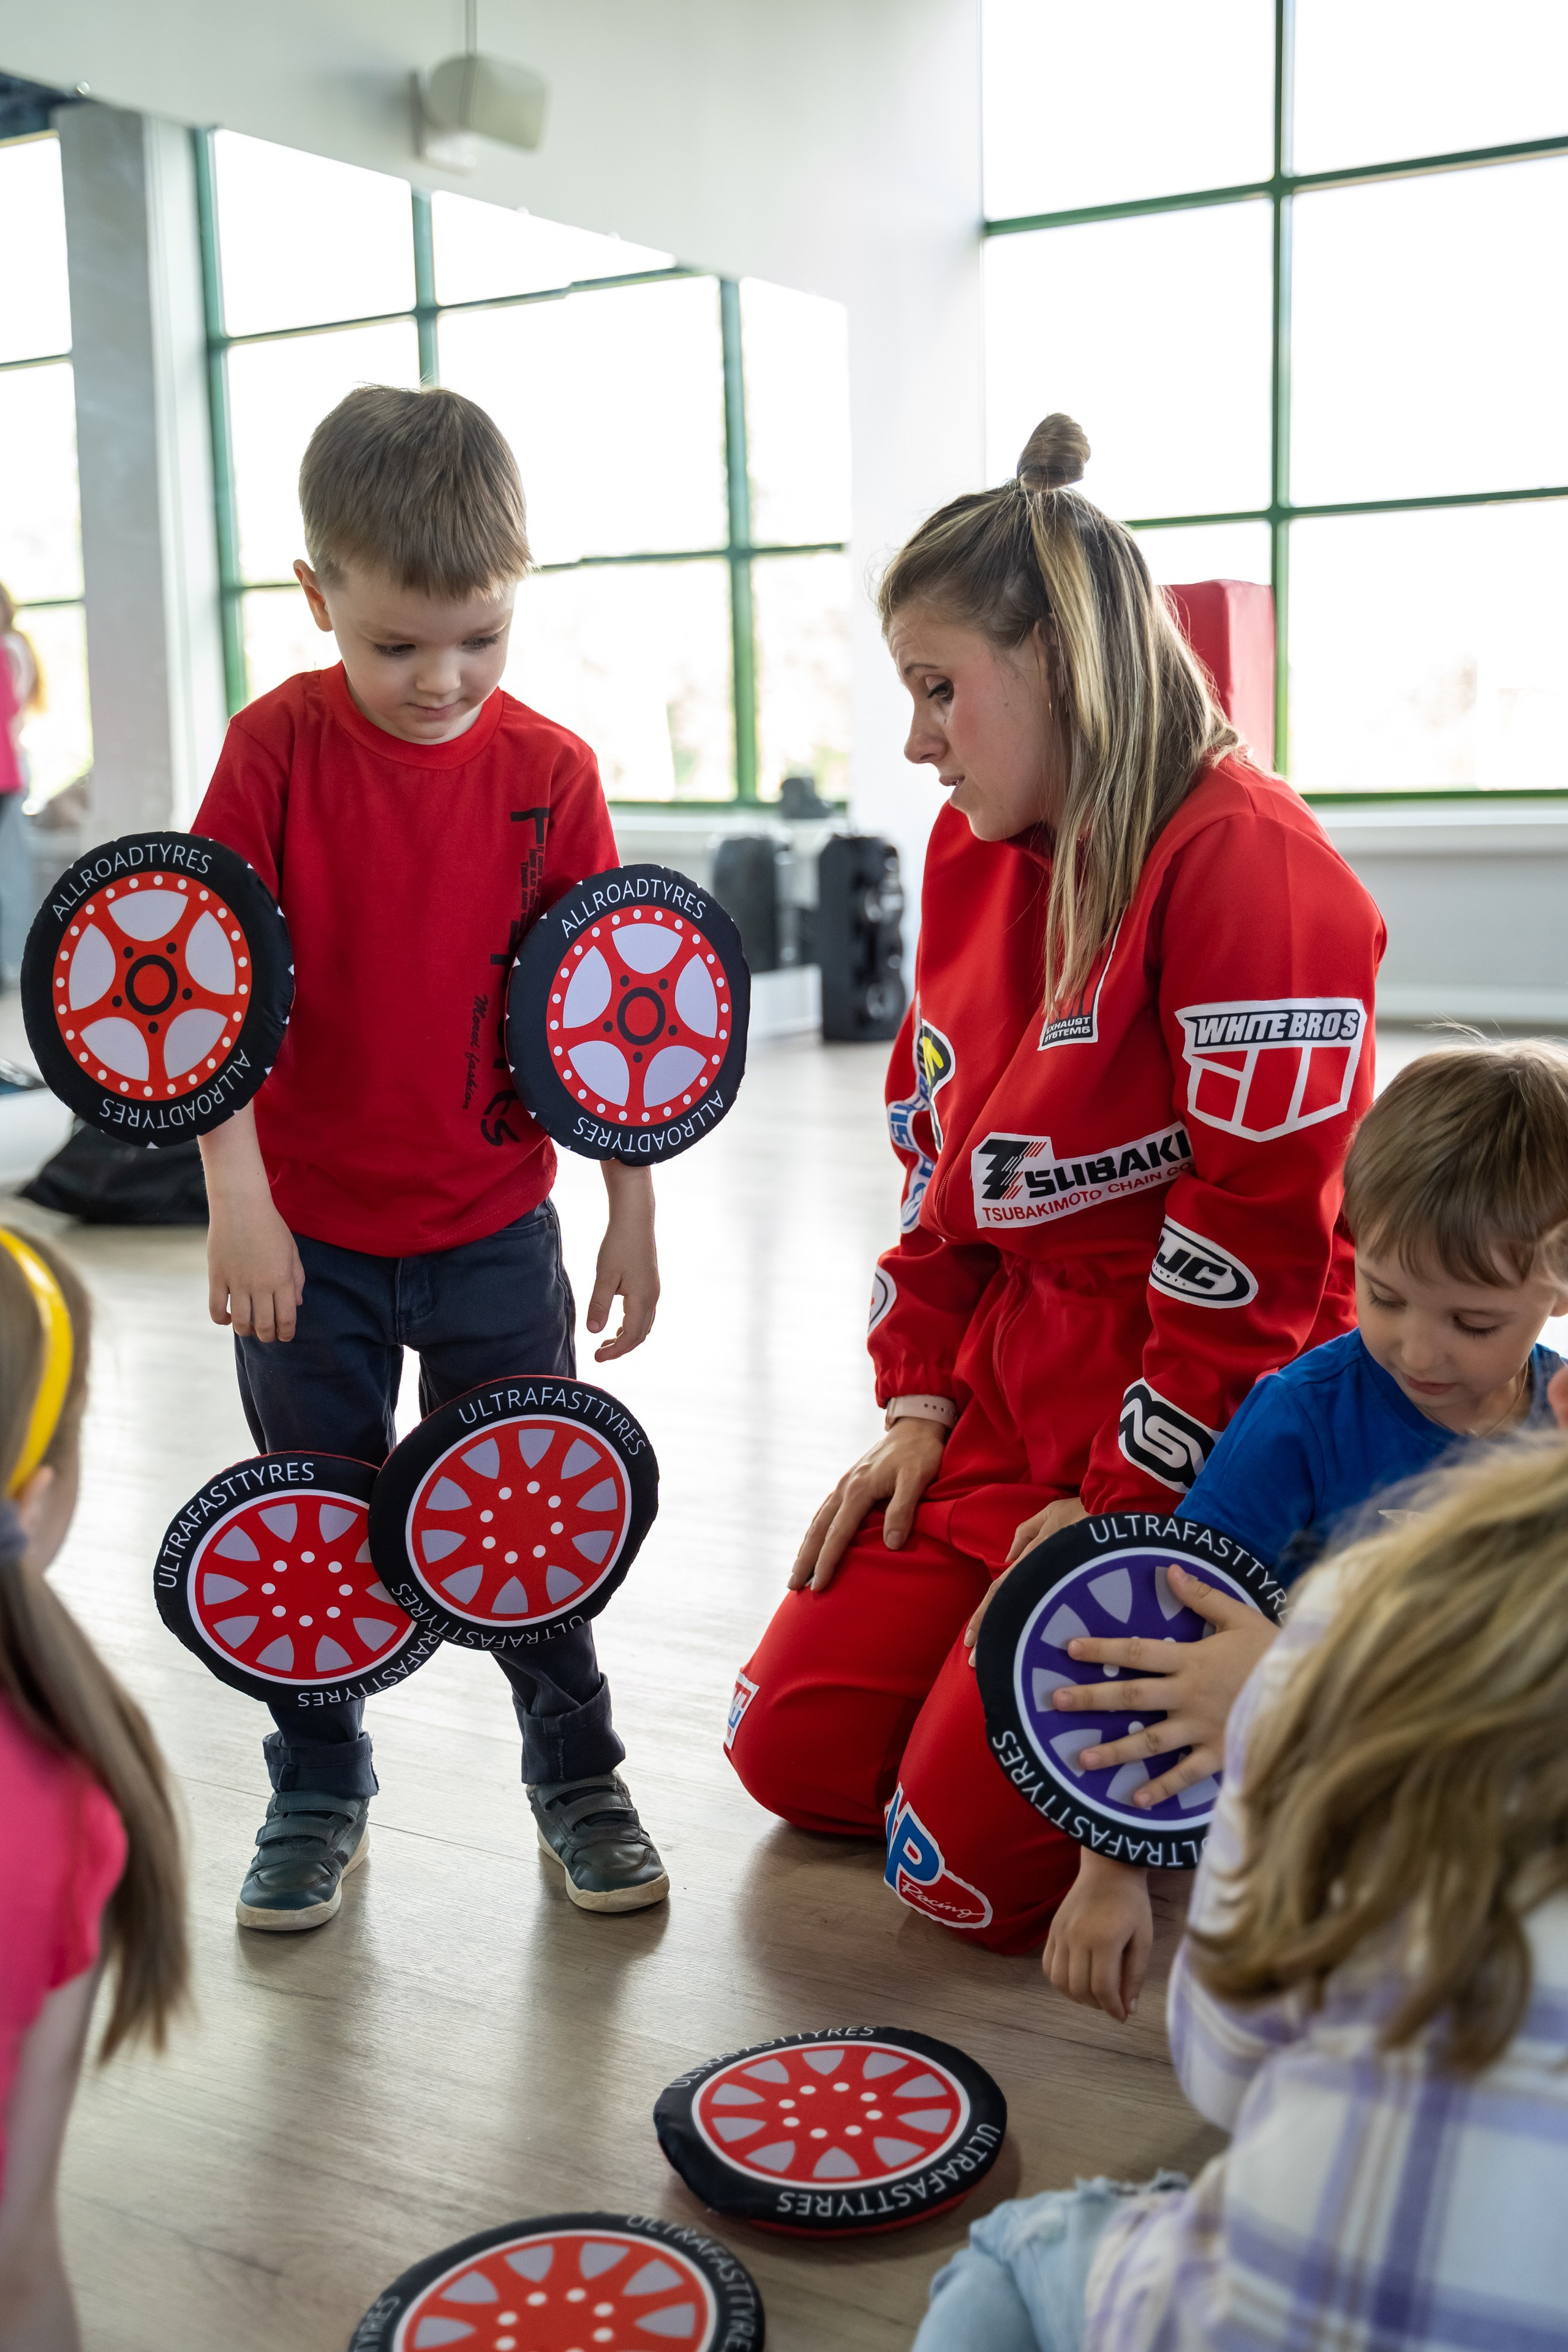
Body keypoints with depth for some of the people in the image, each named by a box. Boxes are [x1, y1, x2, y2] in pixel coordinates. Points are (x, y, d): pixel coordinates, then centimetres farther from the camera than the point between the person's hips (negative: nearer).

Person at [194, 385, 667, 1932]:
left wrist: (631, 1210, 1)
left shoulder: (549, 769, -5)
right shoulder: (278, 747, -8)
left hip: (492, 1228, 0)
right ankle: (316, 1797, 31)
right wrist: (236, 1196, -17)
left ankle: (577, 1777, 29)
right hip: (308, 1231, 0)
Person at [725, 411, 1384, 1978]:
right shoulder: (974, 851, 8)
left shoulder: (1247, 865, -20)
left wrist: (1123, 1503, -15)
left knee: (966, 1862, -10)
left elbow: (1258, 1235, -21)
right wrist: (919, 1401, 7)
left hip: (1189, 1456, -8)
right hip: (1004, 1403, 8)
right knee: (796, 1750, 6)